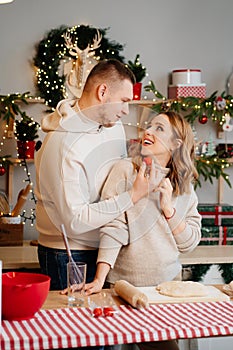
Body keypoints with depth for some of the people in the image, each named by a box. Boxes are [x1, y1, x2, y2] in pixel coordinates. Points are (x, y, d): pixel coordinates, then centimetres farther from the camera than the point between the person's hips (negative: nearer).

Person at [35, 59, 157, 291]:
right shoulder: (64, 144, -23)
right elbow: (75, 221, -26)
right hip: (70, 257, -8)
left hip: (106, 249, 8)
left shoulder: (114, 125, 5)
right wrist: (133, 196, -25)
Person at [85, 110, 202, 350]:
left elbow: (189, 243, 2)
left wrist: (169, 209, -12)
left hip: (169, 283, 4)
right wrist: (99, 280, -22)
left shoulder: (184, 188, 6)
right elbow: (113, 230, -14)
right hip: (126, 283, -4)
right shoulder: (126, 170, -7)